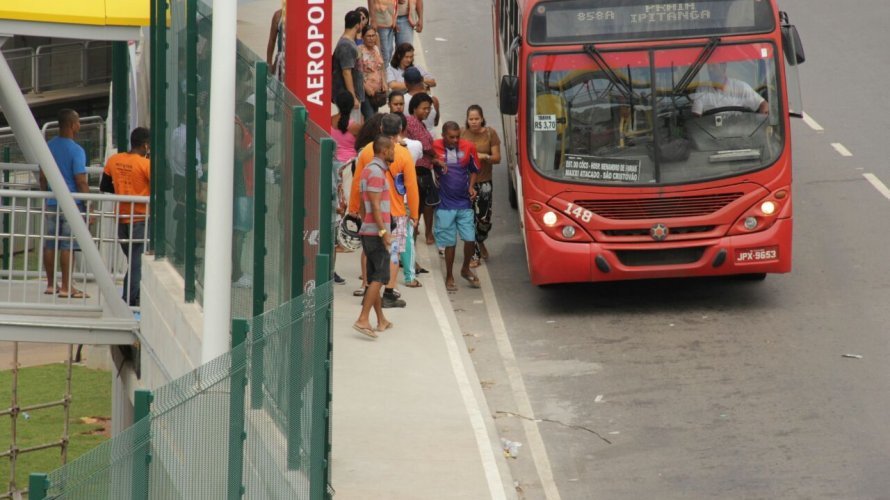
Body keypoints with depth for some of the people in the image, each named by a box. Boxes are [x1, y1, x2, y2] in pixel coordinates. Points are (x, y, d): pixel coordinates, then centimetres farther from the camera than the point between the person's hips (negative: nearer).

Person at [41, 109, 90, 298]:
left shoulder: (49, 146, 7)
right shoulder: (76, 151, -13)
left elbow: (43, 177, 13)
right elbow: (81, 182, -14)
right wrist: (89, 205, -8)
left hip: (51, 203, 6)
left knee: (50, 244, 9)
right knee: (68, 246, -4)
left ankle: (51, 284, 15)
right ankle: (66, 287, -3)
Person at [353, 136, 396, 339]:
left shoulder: (368, 170, 17)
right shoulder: (376, 172, -14)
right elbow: (375, 206, -20)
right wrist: (383, 231, -22)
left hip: (369, 232, 10)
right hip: (376, 232, -10)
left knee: (374, 277, 12)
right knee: (380, 276, -12)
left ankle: (381, 321, 17)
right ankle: (363, 320, -19)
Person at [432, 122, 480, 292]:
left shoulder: (468, 147, 0)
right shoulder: (435, 148, -9)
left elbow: (474, 170, 12)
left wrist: (471, 187, -4)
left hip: (464, 203, 2)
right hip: (445, 204, -2)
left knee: (470, 239, 1)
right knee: (450, 243, 3)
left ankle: (466, 269, 27)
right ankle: (449, 277, 19)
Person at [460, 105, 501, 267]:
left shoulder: (490, 134, -4)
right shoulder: (462, 134, -1)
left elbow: (497, 158, -3)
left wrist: (484, 156, -20)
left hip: (484, 182, 0)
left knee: (484, 218, 0)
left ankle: (480, 242, 33)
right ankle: (475, 255, 10)